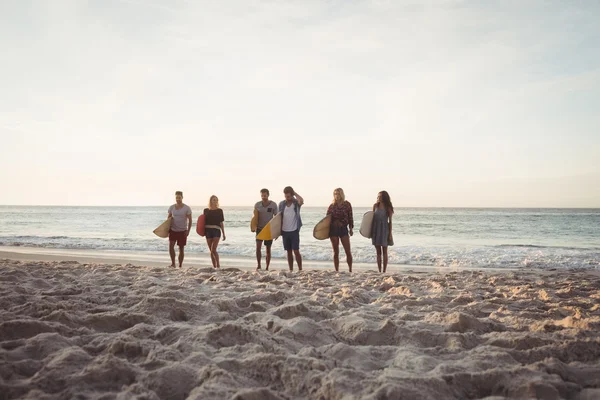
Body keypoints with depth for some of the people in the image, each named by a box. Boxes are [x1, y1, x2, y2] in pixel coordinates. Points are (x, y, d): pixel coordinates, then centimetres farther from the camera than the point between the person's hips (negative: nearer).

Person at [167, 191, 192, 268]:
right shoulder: (171, 207, 3)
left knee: (181, 249, 3)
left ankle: (180, 266, 11)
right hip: (173, 230, 2)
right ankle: (173, 263, -14)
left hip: (182, 231, -2)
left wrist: (188, 231, -10)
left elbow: (190, 220, -3)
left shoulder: (187, 208, -5)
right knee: (171, 245, -18)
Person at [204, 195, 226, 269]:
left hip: (216, 230, -2)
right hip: (208, 231, 2)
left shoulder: (219, 211, 7)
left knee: (213, 250, -15)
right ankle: (214, 266, 15)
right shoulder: (206, 210, 10)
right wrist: (203, 231, 2)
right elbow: (204, 221, 15)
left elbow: (221, 223, 9)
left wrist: (224, 234, 7)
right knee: (211, 251, 5)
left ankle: (218, 265, 1)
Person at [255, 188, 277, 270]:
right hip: (259, 229, 1)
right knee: (258, 247, -15)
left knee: (268, 249, 4)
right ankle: (258, 264, 0)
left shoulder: (273, 205, -9)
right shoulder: (257, 205, -5)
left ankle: (267, 268, 13)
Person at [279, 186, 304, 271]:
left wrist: (295, 193, -15)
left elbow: (301, 201, -30)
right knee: (289, 252, 10)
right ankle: (291, 270, 16)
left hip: (294, 231, -4)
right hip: (285, 231, 4)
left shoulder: (296, 203, -5)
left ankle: (300, 269, 4)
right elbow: (279, 217, 11)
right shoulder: (282, 204, 6)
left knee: (296, 251, -5)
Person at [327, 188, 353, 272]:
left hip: (343, 228, -1)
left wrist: (351, 228, 1)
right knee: (336, 252, 5)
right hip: (333, 229, 1)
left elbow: (350, 217, 5)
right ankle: (337, 271, 12)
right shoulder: (332, 205, 4)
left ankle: (350, 270, 9)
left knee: (348, 251, -3)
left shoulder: (347, 204, 2)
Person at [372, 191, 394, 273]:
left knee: (384, 252, 1)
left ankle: (384, 271, 4)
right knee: (378, 252, 6)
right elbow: (372, 217, 10)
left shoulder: (388, 208, -2)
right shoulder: (375, 206, 5)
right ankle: (379, 271, 9)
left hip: (384, 229, -3)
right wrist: (370, 230, 5)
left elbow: (390, 221, -1)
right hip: (375, 229, 3)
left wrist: (390, 234, -4)